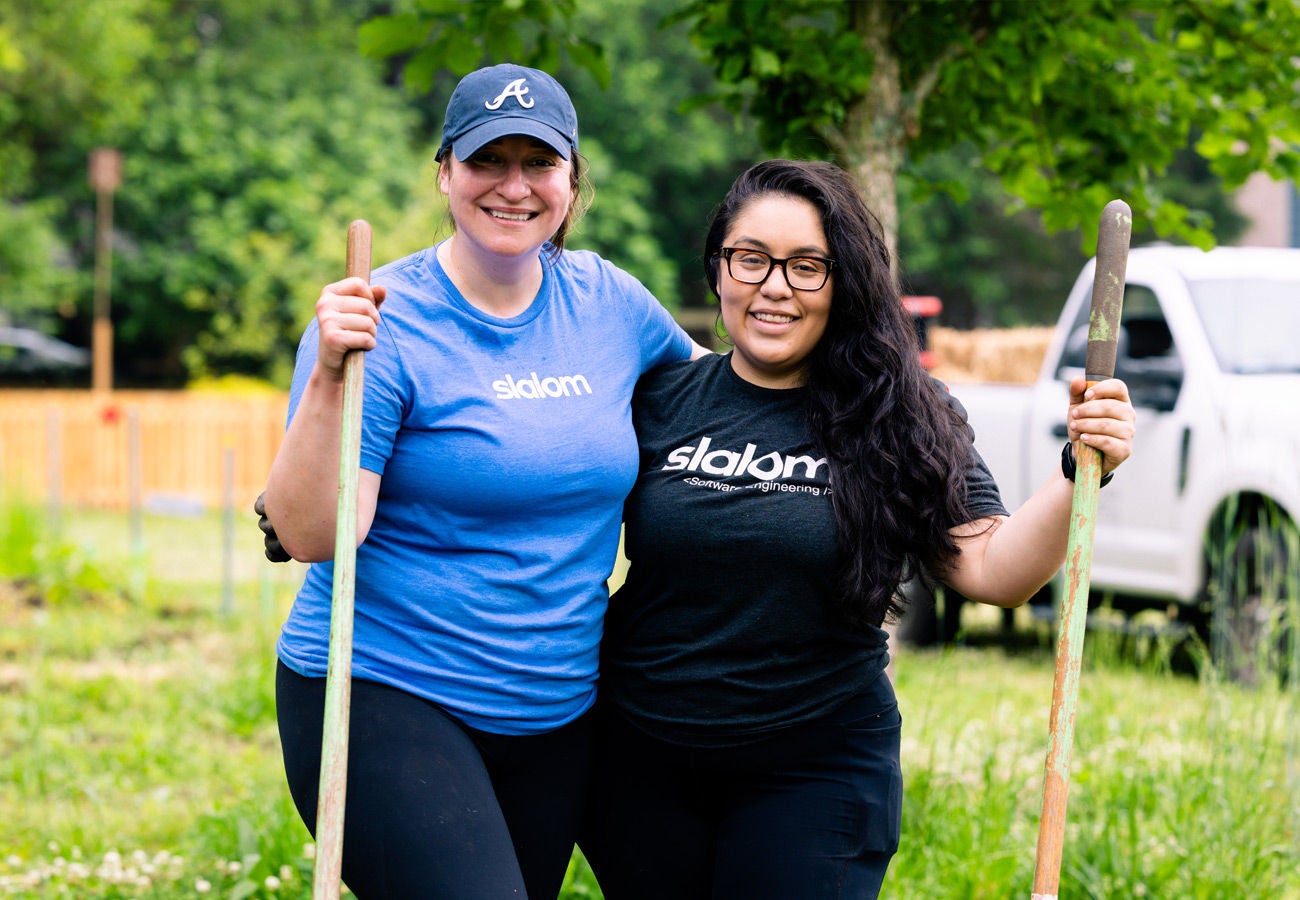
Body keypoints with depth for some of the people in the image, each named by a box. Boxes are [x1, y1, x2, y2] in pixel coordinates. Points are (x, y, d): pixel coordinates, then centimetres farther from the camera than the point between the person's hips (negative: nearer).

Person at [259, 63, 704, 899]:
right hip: (383, 700, -6)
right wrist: (330, 377, -29)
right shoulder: (385, 323, -11)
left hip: (559, 713, 6)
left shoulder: (607, 300, 5)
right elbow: (311, 536, -18)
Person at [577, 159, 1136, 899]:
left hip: (818, 775, -2)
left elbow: (993, 572, -10)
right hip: (642, 767, 2)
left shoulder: (897, 421, -4)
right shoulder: (659, 401, -1)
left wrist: (1081, 474, -24)